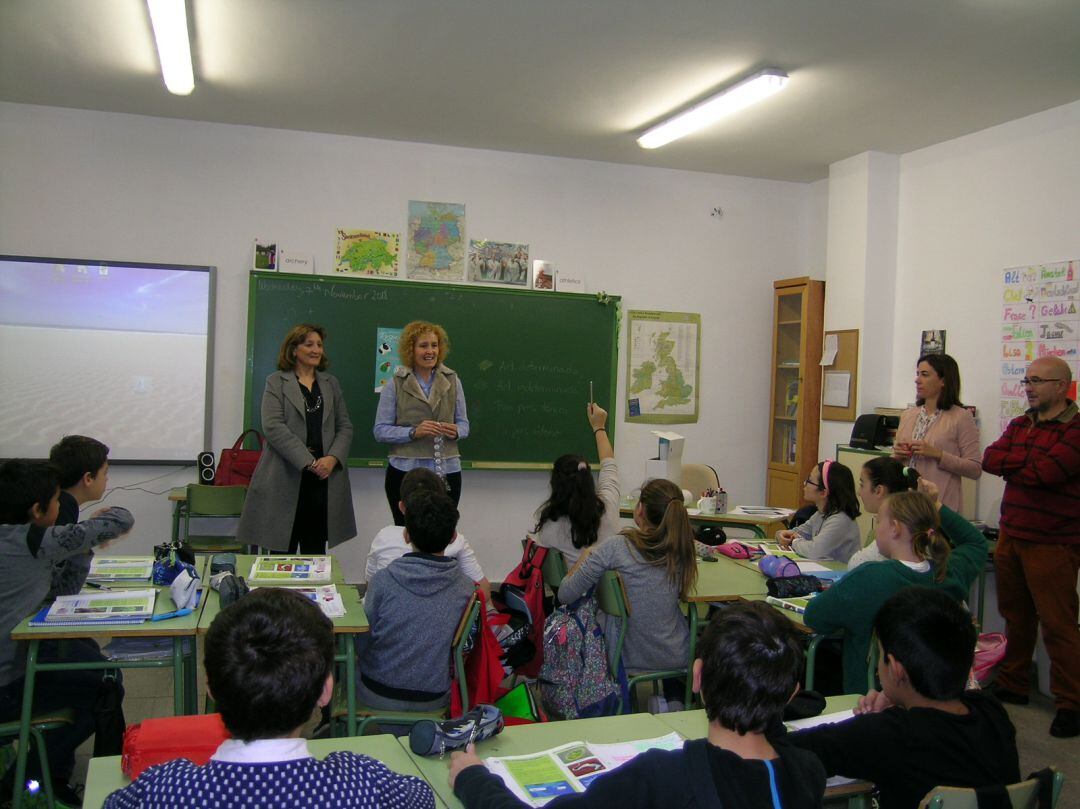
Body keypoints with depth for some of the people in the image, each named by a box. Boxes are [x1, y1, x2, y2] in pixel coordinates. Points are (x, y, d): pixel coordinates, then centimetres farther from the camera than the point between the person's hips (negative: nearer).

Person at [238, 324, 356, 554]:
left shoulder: (331, 384, 16)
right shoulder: (276, 382, 3)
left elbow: (345, 427, 12)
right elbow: (273, 427, -8)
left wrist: (333, 458, -7)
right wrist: (308, 462, -15)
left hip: (324, 477, 4)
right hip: (286, 478, -3)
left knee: (315, 550, 6)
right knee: (283, 550, 1)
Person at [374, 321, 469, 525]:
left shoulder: (452, 381, 8)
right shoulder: (396, 384, 0)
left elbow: (463, 423, 13)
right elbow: (380, 431, -3)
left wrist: (456, 431, -10)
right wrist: (413, 432, -18)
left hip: (447, 472, 2)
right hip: (405, 472, -2)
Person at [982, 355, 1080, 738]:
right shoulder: (1020, 424, 13)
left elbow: (1047, 472, -23)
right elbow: (989, 459, 0)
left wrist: (1012, 465, -6)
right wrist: (1032, 459, -12)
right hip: (1011, 535, 7)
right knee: (1015, 616, 16)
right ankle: (1012, 685, 29)